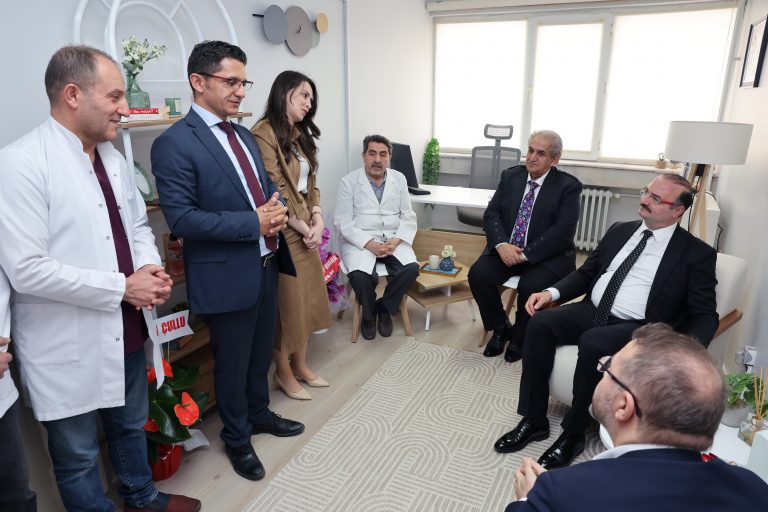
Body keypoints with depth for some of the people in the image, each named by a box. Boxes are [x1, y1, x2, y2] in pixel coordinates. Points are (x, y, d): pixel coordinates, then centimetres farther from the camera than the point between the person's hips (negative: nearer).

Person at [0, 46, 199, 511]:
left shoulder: (113, 157, 6)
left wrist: (149, 267, -7)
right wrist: (122, 287, -20)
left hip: (126, 331, 8)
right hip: (69, 348, -7)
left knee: (132, 426, 27)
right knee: (79, 456, 15)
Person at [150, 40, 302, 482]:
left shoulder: (244, 135, 10)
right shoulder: (174, 144, -15)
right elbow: (181, 218, -21)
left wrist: (275, 206, -6)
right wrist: (254, 222, -23)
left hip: (266, 264, 7)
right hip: (227, 275, -7)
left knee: (262, 352, 23)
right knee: (232, 363, 12)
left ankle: (259, 413, 46)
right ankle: (237, 438, 35)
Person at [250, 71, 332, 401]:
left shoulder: (300, 135, 14)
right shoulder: (264, 133, -14)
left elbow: (311, 183, 12)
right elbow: (274, 193, -18)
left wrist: (317, 220, -3)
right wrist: (304, 228, -12)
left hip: (306, 231, 8)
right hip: (282, 233, -8)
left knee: (307, 297, 15)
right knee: (286, 301, 4)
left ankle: (300, 365, 31)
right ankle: (283, 372, 23)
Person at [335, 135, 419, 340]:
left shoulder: (399, 179, 8)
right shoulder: (349, 181, -2)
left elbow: (408, 217, 6)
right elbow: (343, 222, -7)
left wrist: (395, 241, -13)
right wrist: (369, 244, -19)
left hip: (393, 240, 3)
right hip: (360, 240, -3)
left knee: (411, 269, -25)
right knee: (360, 276, -31)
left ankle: (384, 308, 3)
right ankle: (368, 313, 4)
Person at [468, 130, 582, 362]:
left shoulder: (568, 186, -6)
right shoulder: (510, 176, 7)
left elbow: (563, 231, -15)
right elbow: (491, 214, 1)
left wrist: (526, 254, -23)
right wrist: (502, 244, -18)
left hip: (546, 255, -4)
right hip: (506, 249, 4)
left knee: (531, 287, -31)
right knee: (478, 274, -21)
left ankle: (519, 337, 1)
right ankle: (500, 328, 6)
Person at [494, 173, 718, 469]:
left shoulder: (697, 254, 0)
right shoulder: (620, 231, 14)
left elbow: (705, 315, -3)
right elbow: (586, 274, 18)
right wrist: (552, 292, 0)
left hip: (638, 328, -5)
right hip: (592, 311, 5)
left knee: (592, 344, -35)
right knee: (540, 323, -22)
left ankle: (573, 433, -13)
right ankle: (534, 421, -11)